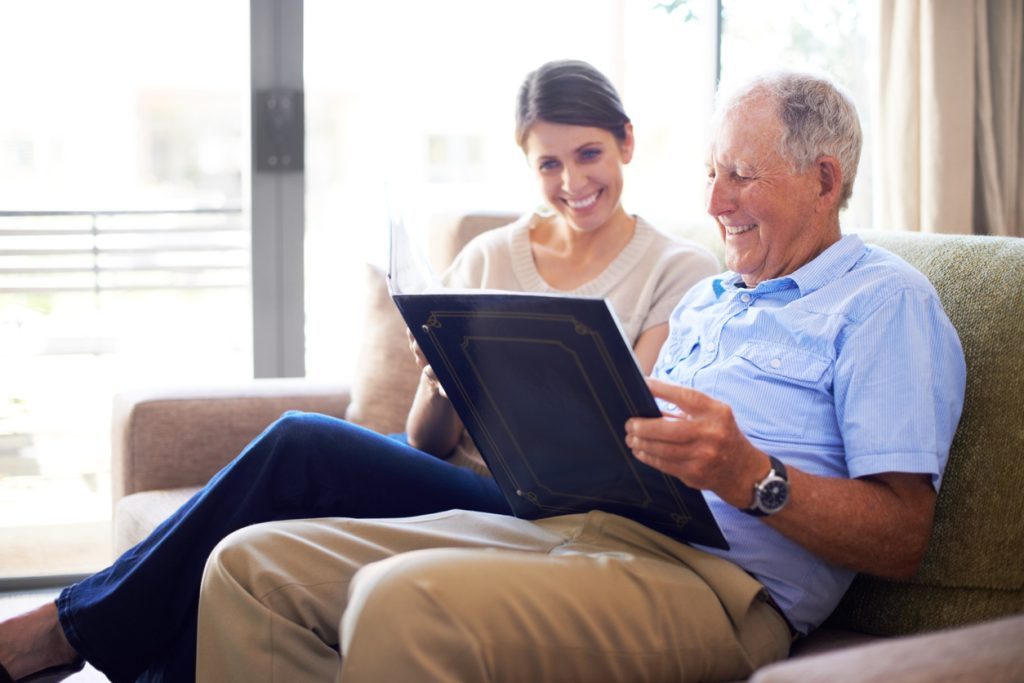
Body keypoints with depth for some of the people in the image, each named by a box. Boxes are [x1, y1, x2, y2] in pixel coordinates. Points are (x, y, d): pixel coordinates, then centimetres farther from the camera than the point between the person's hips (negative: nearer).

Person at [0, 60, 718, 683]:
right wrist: (441, 380, -12)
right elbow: (429, 442, 11)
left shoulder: (680, 272, 3)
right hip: (444, 484, 5)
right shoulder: (490, 256, 15)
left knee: (300, 443, -25)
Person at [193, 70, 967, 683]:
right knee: (252, 567, -7)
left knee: (405, 602, -36)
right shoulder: (702, 301, 30)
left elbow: (901, 539, -6)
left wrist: (749, 476, -21)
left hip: (715, 572, -8)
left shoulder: (884, 300, 3)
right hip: (567, 525, 9)